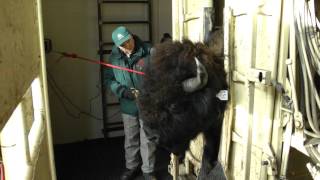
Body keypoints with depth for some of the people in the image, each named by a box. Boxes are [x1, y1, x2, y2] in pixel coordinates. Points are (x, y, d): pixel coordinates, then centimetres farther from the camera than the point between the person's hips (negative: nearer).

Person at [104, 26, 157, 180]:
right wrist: (123, 91, -13)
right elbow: (108, 79, 2)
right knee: (130, 139, 18)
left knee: (147, 139, 8)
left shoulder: (149, 51, -12)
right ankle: (131, 167, 39)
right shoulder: (114, 57, -2)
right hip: (128, 105, 3)